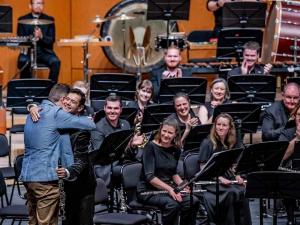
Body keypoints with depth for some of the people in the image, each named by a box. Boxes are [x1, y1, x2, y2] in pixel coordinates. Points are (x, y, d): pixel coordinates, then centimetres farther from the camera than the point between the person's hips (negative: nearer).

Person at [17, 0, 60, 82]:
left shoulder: (49, 20, 7)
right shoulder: (23, 20, 5)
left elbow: (52, 40, 0)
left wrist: (41, 36, -21)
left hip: (45, 52, 1)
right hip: (28, 51, -1)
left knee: (56, 62, -28)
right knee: (23, 62, -33)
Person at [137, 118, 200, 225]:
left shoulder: (176, 150, 6)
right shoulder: (151, 147, -12)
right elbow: (150, 176, -19)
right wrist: (169, 189, -29)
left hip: (169, 187, 6)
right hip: (148, 190, -6)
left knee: (193, 201, -20)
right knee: (173, 204, -34)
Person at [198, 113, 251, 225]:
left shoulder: (230, 145, 17)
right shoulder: (207, 143, -1)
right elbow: (203, 167, -6)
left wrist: (237, 176, 3)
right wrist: (220, 178, -17)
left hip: (228, 179, 5)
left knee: (243, 191, -27)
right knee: (232, 193, -33)